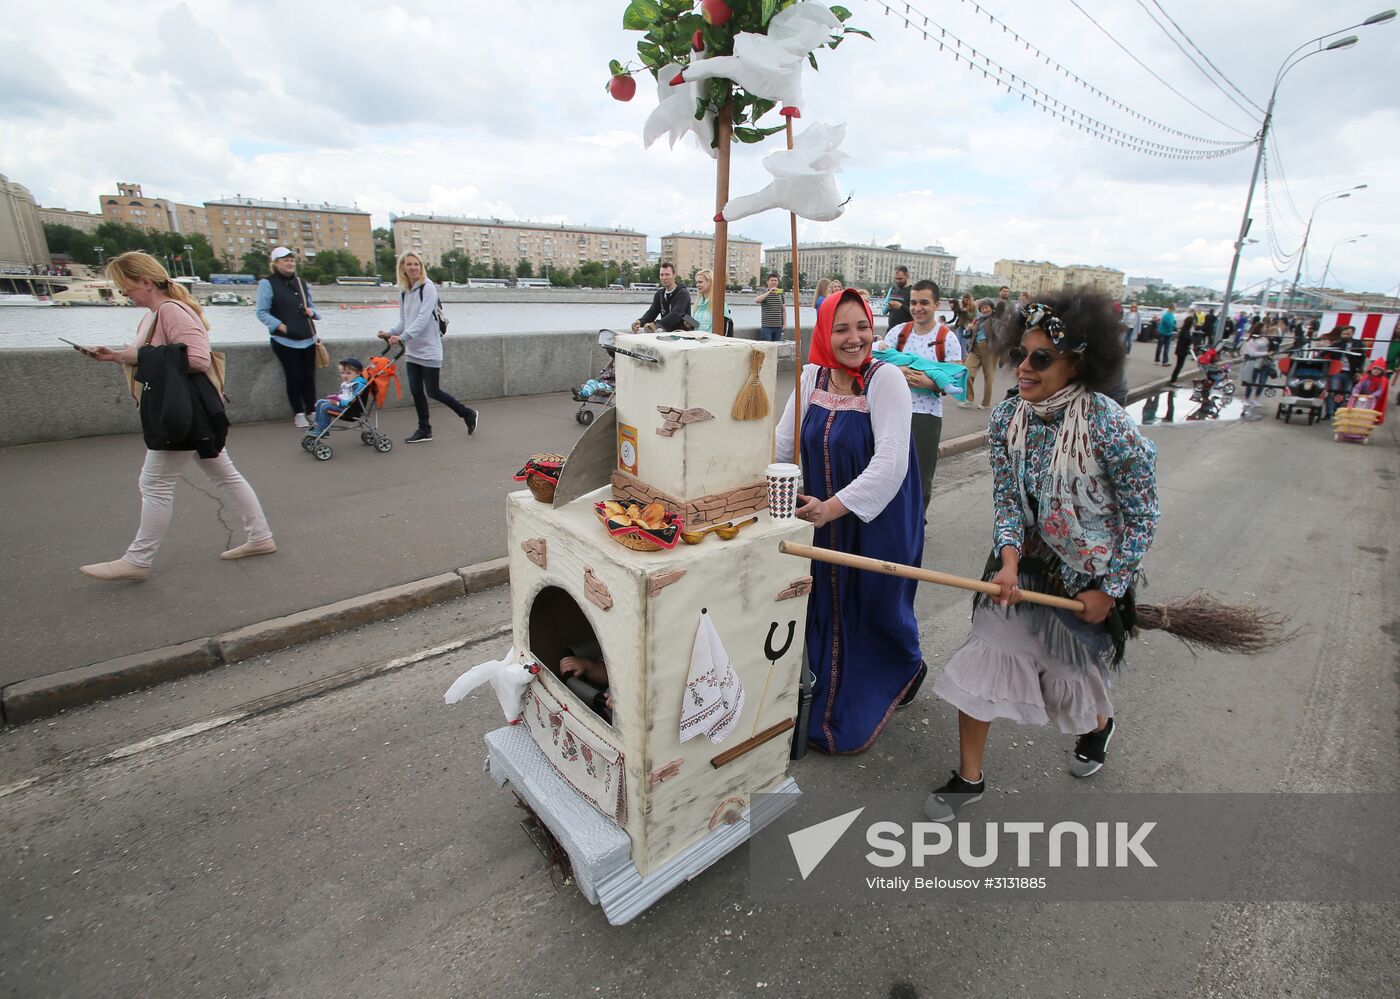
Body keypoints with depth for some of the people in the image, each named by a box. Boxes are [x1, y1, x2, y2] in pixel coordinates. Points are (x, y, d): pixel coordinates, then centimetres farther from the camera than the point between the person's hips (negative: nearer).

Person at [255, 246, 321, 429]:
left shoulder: (301, 283, 16)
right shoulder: (267, 283, -3)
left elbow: (311, 306, 24)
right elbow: (262, 312, -6)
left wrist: (311, 311, 1)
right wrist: (280, 326, -17)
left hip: (307, 339, 5)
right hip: (285, 340, -5)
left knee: (309, 376, 7)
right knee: (294, 377, -3)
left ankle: (311, 411, 17)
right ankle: (298, 414, 7)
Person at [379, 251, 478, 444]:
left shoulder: (428, 287, -10)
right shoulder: (404, 291, 11)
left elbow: (423, 318, -20)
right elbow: (403, 320, 14)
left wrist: (403, 337, -28)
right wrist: (390, 333, -5)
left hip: (429, 350, -6)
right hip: (412, 351, 7)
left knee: (432, 391, -4)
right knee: (416, 391, 7)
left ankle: (469, 414, 14)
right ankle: (424, 430, 18)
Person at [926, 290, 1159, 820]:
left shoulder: (1111, 427, -23)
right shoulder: (1006, 417, -11)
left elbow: (1142, 516, -13)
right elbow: (1006, 497, -6)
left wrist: (1109, 590, -10)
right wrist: (1009, 559, -20)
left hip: (1089, 576, -3)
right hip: (1023, 563, 3)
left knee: (1072, 668, 17)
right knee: (982, 660, -1)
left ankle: (1099, 726, 58)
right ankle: (969, 777, 20)